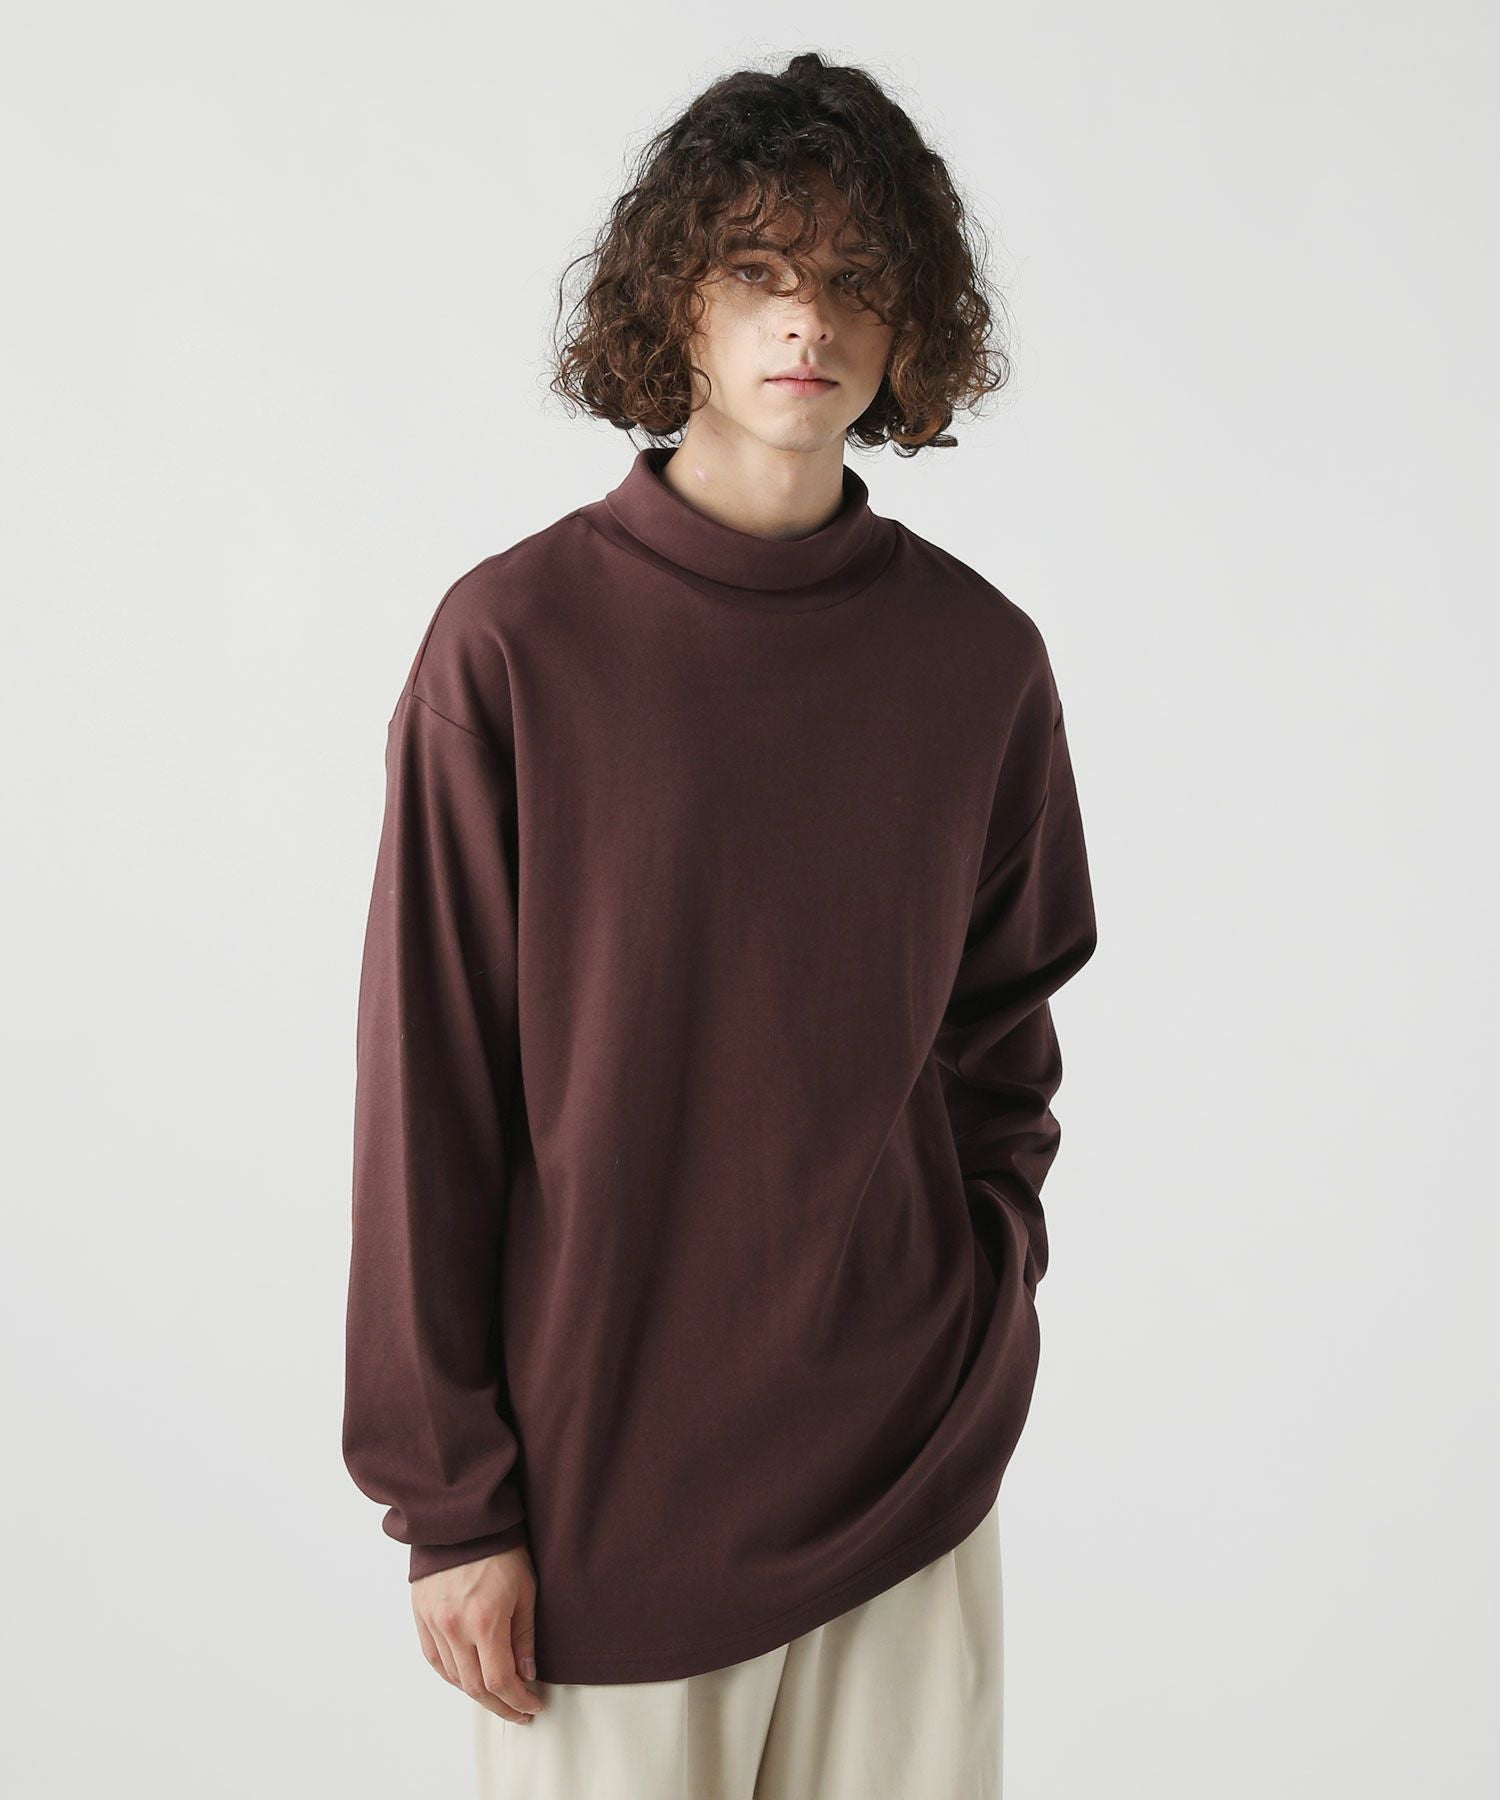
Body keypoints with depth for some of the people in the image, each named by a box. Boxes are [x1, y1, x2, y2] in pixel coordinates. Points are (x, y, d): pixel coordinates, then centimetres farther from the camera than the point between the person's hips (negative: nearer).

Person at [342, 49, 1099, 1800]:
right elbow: (428, 1094, -7)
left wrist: (994, 1313, 1)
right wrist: (450, 1497, -6)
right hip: (598, 1459, -2)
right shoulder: (514, 640, -9)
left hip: (912, 1467, 3)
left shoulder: (981, 657, 0)